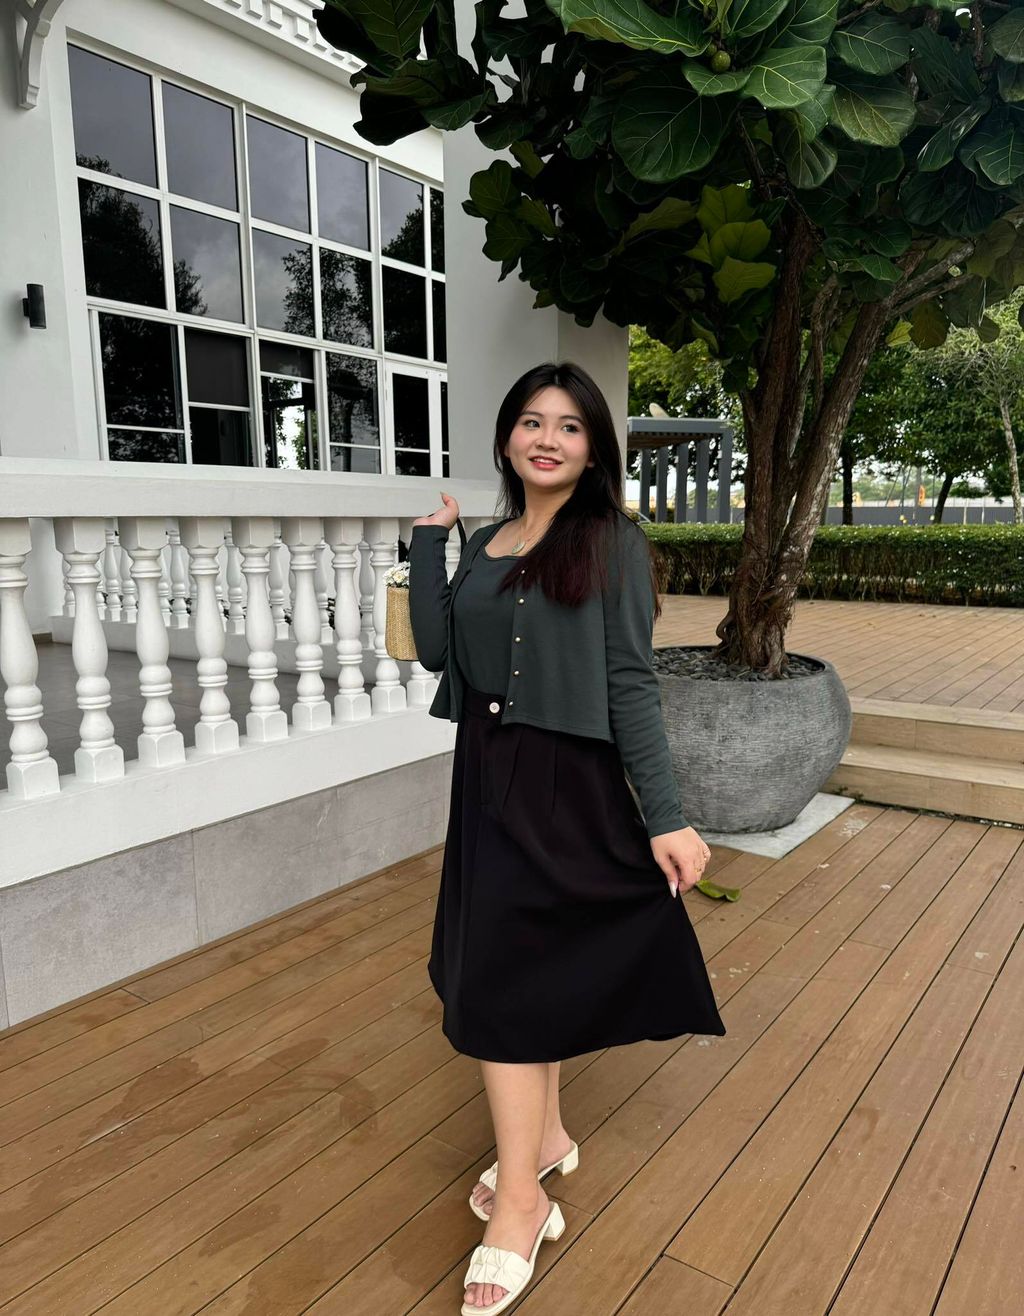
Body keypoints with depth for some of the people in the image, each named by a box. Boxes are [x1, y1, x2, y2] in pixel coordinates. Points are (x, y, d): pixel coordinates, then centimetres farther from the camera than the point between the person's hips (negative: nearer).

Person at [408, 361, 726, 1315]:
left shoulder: (611, 543, -7)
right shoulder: (483, 546, 9)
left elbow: (630, 684, -10)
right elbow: (436, 651, 0)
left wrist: (666, 816, -12)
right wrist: (428, 540, 0)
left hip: (566, 782, -6)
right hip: (488, 777, 6)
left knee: (505, 976, -2)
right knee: (529, 965, 17)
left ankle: (519, 1200, 17)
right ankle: (545, 1137, 39)